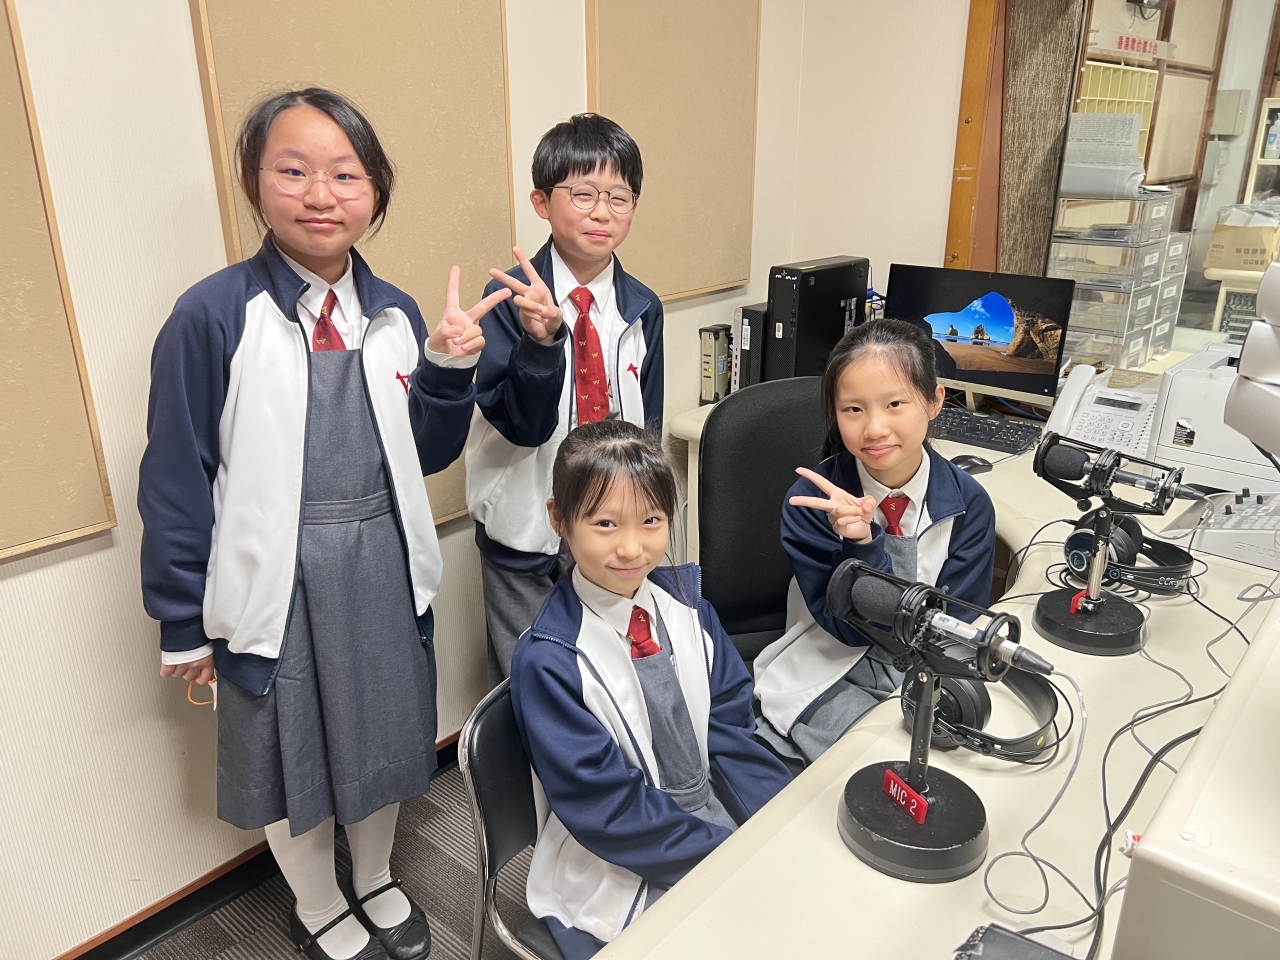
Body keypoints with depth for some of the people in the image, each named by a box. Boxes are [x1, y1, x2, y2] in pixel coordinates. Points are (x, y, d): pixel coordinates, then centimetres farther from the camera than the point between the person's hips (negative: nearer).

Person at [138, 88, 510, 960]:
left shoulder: (395, 316, -2)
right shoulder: (213, 317, -15)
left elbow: (427, 456, 4)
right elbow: (177, 480, -11)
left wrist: (448, 368, -13)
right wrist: (185, 623, -5)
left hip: (385, 569, 4)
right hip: (279, 580, -3)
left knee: (384, 733, 22)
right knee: (293, 753, 18)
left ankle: (376, 880, 51)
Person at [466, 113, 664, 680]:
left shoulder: (642, 308, -1)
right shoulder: (512, 297, -13)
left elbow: (646, 424, 6)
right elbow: (520, 425, -19)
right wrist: (541, 340, -34)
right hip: (526, 531, -3)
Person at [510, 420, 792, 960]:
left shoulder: (684, 600, -4)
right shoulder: (547, 661, -20)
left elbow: (730, 727, -1)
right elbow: (606, 808, -18)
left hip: (714, 812, 5)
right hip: (619, 878, -5)